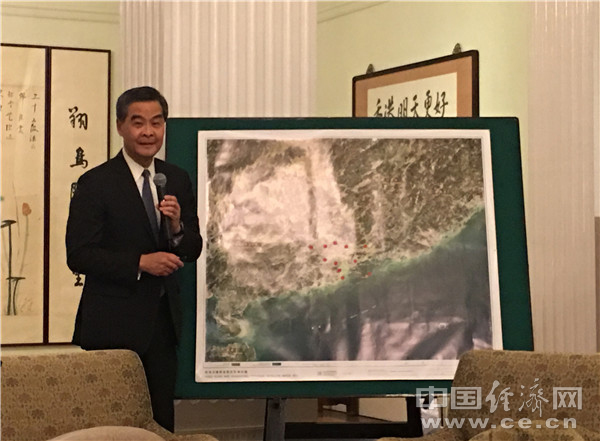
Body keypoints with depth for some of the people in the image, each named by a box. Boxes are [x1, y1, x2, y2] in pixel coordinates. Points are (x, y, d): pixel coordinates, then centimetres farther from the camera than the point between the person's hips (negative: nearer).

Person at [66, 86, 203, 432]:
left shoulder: (178, 180, 9)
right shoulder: (95, 183, -7)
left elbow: (192, 250, 11)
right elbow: (78, 256, -12)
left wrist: (177, 227, -11)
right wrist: (140, 263, -20)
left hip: (162, 321, 5)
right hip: (113, 325, -5)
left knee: (161, 422, 10)